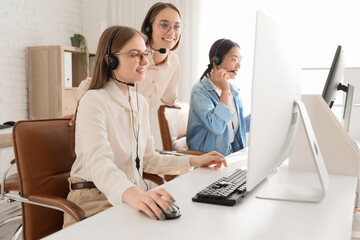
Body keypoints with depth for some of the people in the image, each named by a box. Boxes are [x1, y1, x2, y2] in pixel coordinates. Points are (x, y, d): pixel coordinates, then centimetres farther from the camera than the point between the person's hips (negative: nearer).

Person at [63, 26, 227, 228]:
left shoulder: (141, 103, 11)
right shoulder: (94, 102, -13)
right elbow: (98, 162, -29)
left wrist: (194, 161, 8)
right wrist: (131, 194, -48)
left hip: (134, 197, 7)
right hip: (95, 202, -7)